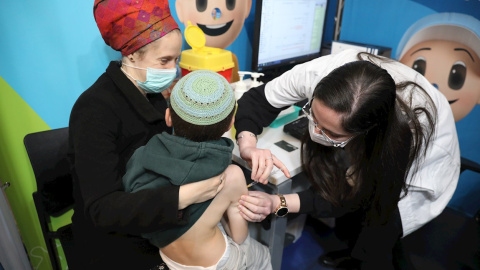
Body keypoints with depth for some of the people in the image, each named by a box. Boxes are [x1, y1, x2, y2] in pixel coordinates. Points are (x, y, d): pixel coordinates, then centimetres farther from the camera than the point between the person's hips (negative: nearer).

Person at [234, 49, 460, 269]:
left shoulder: (403, 132, -41)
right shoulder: (315, 73, -35)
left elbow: (352, 196, -29)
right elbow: (257, 99, -21)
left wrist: (277, 204, -41)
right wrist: (247, 145, -41)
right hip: (365, 144, 4)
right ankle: (357, 251, 22)